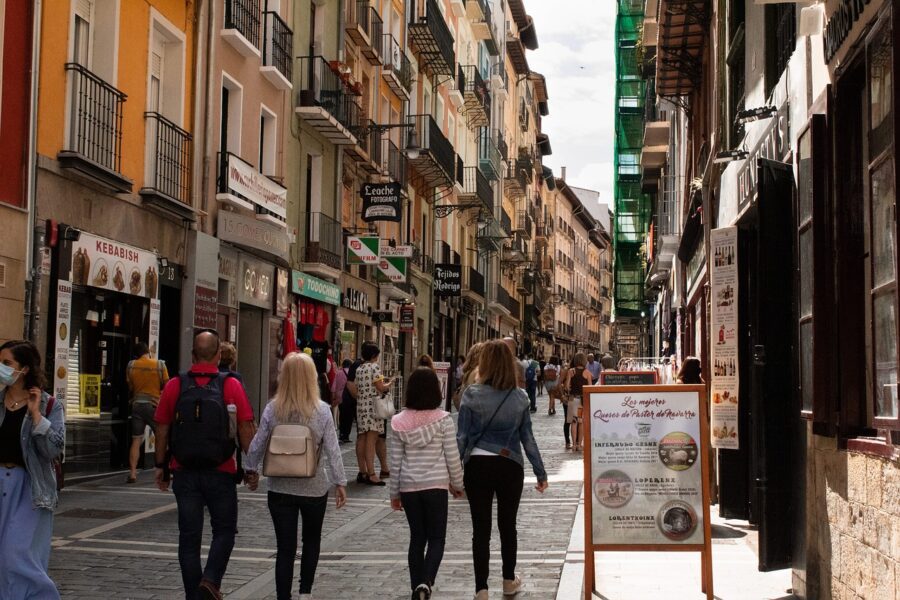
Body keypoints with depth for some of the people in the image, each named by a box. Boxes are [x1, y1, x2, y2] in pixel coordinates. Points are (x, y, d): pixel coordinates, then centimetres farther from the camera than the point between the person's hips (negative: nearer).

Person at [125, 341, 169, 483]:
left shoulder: (131, 365, 1)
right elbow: (166, 386, -3)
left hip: (137, 404, 2)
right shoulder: (160, 365, -6)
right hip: (154, 405, -2)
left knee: (136, 440, 5)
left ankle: (132, 473, -1)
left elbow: (130, 386, 9)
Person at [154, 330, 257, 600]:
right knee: (224, 530, 13)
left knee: (189, 536, 10)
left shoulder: (174, 385, -1)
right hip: (220, 473, -2)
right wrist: (251, 467, 4)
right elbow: (246, 429, -5)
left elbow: (162, 429, 2)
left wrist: (161, 466, 12)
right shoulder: (231, 385, -6)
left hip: (184, 473, 2)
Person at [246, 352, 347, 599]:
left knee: (285, 548, 6)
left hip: (280, 488, 0)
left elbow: (257, 446, -2)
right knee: (311, 541, 22)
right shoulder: (321, 410, -10)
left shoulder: (272, 409, -7)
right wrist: (340, 482, 0)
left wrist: (251, 471, 14)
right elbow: (332, 450, -9)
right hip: (314, 487, 0)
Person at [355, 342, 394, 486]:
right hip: (373, 405, -7)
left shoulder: (359, 369, 13)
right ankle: (371, 474, -12)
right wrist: (389, 383, 8)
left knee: (361, 439, 8)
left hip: (361, 406, 7)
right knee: (371, 439, -9)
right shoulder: (374, 367, -8)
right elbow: (381, 388, -12)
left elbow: (358, 388, 14)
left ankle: (362, 472, 13)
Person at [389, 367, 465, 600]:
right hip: (436, 485, -3)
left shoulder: (399, 422, -1)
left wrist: (394, 493, 12)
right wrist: (457, 484, 10)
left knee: (417, 537, 15)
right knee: (436, 538, 7)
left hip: (408, 486, 3)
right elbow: (452, 457, -5)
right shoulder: (443, 419, -9)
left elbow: (395, 462, 2)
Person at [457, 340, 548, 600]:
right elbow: (527, 438, 1)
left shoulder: (472, 394, -8)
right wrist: (540, 472, 9)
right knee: (507, 524, 16)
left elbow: (462, 437, -7)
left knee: (481, 528, 4)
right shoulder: (520, 397, -2)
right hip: (510, 466, 2)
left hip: (477, 466, -2)